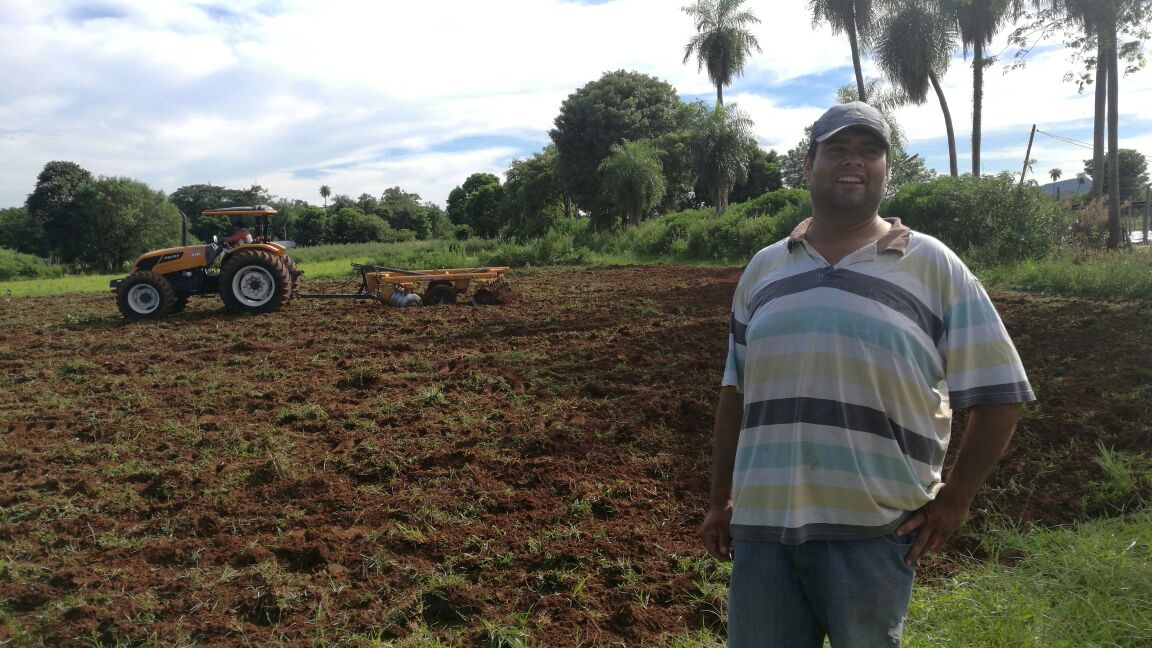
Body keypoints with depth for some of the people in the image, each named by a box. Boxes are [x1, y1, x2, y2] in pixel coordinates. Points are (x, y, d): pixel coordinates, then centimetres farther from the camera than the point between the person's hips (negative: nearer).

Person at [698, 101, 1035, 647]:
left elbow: (997, 393, 3)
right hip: (762, 525, 3)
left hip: (874, 532, -2)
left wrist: (954, 500, 0)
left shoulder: (934, 267, 1)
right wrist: (720, 499, 13)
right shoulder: (763, 269, 10)